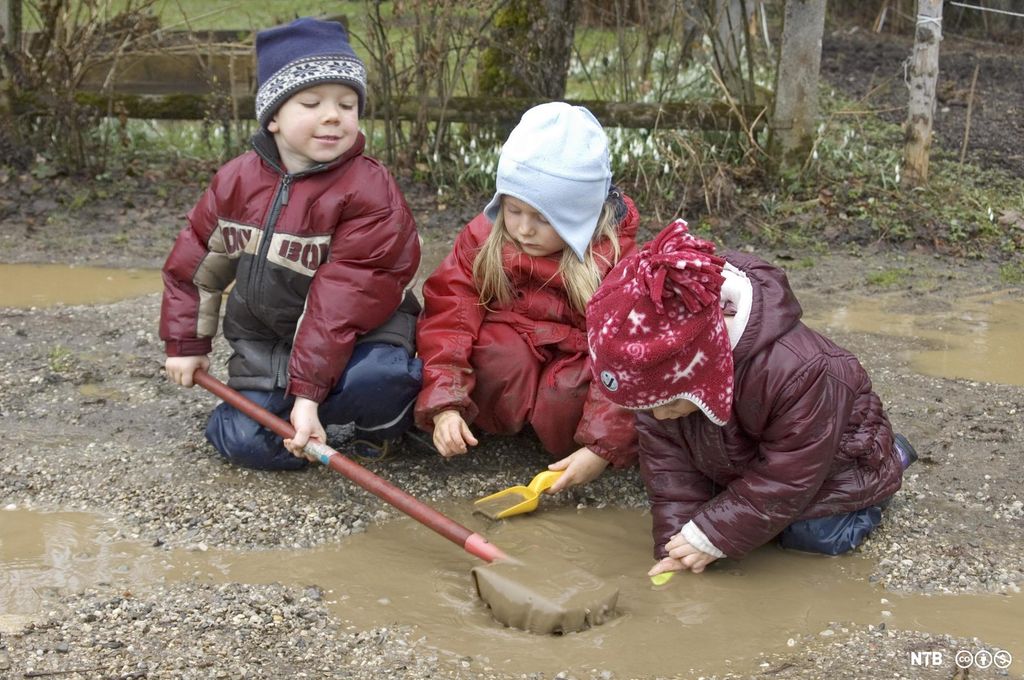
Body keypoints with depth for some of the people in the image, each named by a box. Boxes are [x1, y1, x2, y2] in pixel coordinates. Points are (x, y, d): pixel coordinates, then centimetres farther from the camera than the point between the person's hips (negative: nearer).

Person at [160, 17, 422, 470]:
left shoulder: (369, 191, -20)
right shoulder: (237, 181, -2)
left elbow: (345, 296, -26)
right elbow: (195, 261, 10)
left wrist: (309, 390, -29)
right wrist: (186, 344, 10)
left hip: (356, 335, -4)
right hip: (264, 340, 4)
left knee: (375, 377, -36)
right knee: (247, 444, -14)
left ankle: (385, 421, 0)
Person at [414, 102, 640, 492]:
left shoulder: (617, 259, -18)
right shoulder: (484, 239, -10)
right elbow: (449, 315, -15)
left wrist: (602, 447, -30)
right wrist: (445, 404, -28)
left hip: (578, 365, -1)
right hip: (510, 351, 2)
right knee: (496, 350, -33)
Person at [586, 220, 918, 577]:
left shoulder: (798, 373, -45)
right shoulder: (663, 373, -27)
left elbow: (786, 478, -35)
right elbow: (665, 460, -16)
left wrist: (711, 534, -35)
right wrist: (676, 541, -25)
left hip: (825, 462, -5)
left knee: (812, 534, -20)